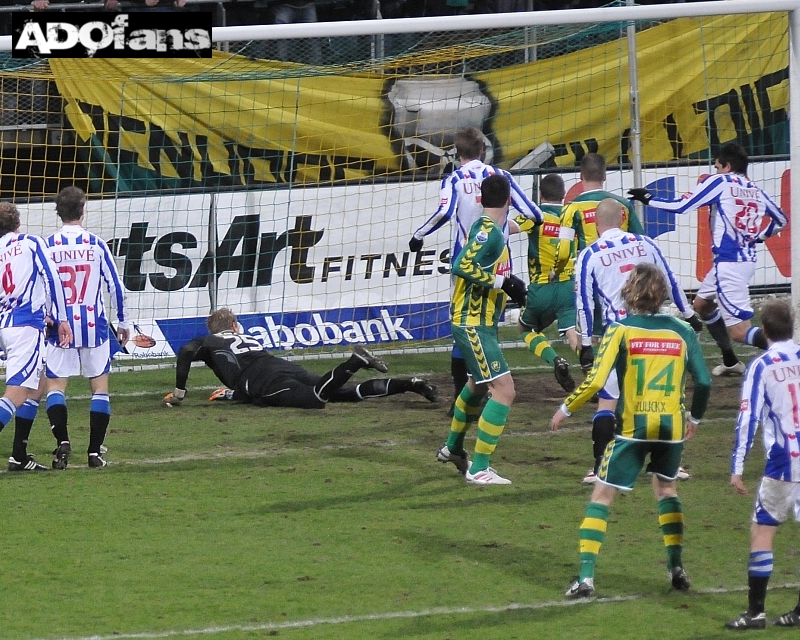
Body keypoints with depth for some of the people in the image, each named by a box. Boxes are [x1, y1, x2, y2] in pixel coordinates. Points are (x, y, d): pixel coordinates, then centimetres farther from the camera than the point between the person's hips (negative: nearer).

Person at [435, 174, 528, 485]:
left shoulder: (486, 228, 9)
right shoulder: (489, 232, -19)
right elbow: (461, 266, -29)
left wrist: (511, 286, 13)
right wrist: (503, 281, -25)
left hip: (480, 323, 10)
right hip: (473, 325, -10)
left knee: (478, 385, 29)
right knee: (504, 390, -14)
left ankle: (452, 447, 49)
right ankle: (478, 469, -12)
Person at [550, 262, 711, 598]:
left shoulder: (621, 330, -6)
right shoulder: (682, 332, 3)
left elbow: (595, 381, -13)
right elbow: (704, 382, 4)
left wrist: (565, 409, 2)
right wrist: (694, 418, 22)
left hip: (632, 428, -3)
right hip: (671, 427, 3)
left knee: (601, 495, 4)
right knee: (666, 487, 27)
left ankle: (586, 576, -6)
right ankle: (677, 567, 19)